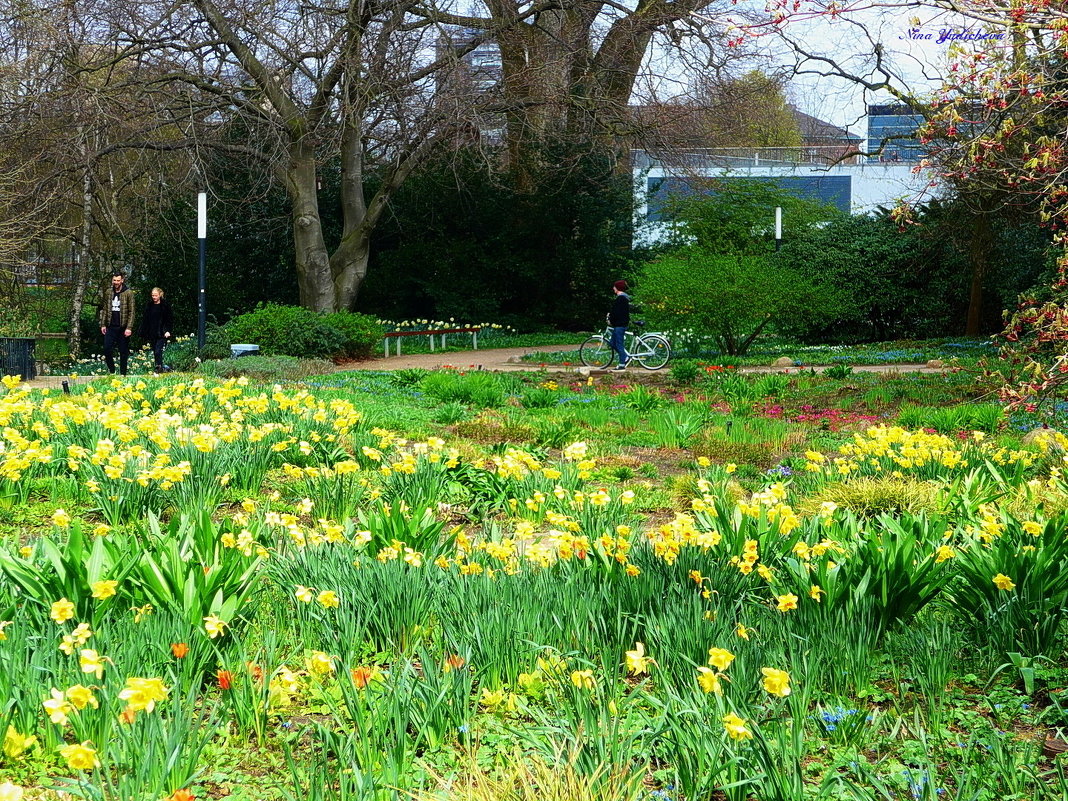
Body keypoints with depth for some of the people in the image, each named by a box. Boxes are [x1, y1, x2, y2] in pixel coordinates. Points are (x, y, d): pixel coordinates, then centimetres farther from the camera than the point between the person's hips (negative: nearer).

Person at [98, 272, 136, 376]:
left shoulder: (128, 293, -4)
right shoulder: (108, 292, 8)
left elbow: (132, 311, -7)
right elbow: (104, 309, 13)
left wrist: (129, 327, -14)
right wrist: (103, 324, 6)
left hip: (123, 327, -3)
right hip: (111, 326, 3)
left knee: (123, 352, 3)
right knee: (107, 349, -4)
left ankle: (123, 374, 11)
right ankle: (111, 371, 12)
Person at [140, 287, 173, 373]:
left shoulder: (165, 305, -1)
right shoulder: (149, 306, 10)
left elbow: (170, 320, 0)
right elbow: (145, 320, 13)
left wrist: (168, 331, -11)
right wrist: (144, 333, 8)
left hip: (161, 334, -4)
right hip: (152, 333, 5)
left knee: (158, 351, -15)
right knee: (155, 352, 5)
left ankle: (159, 367, -15)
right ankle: (160, 368, 13)